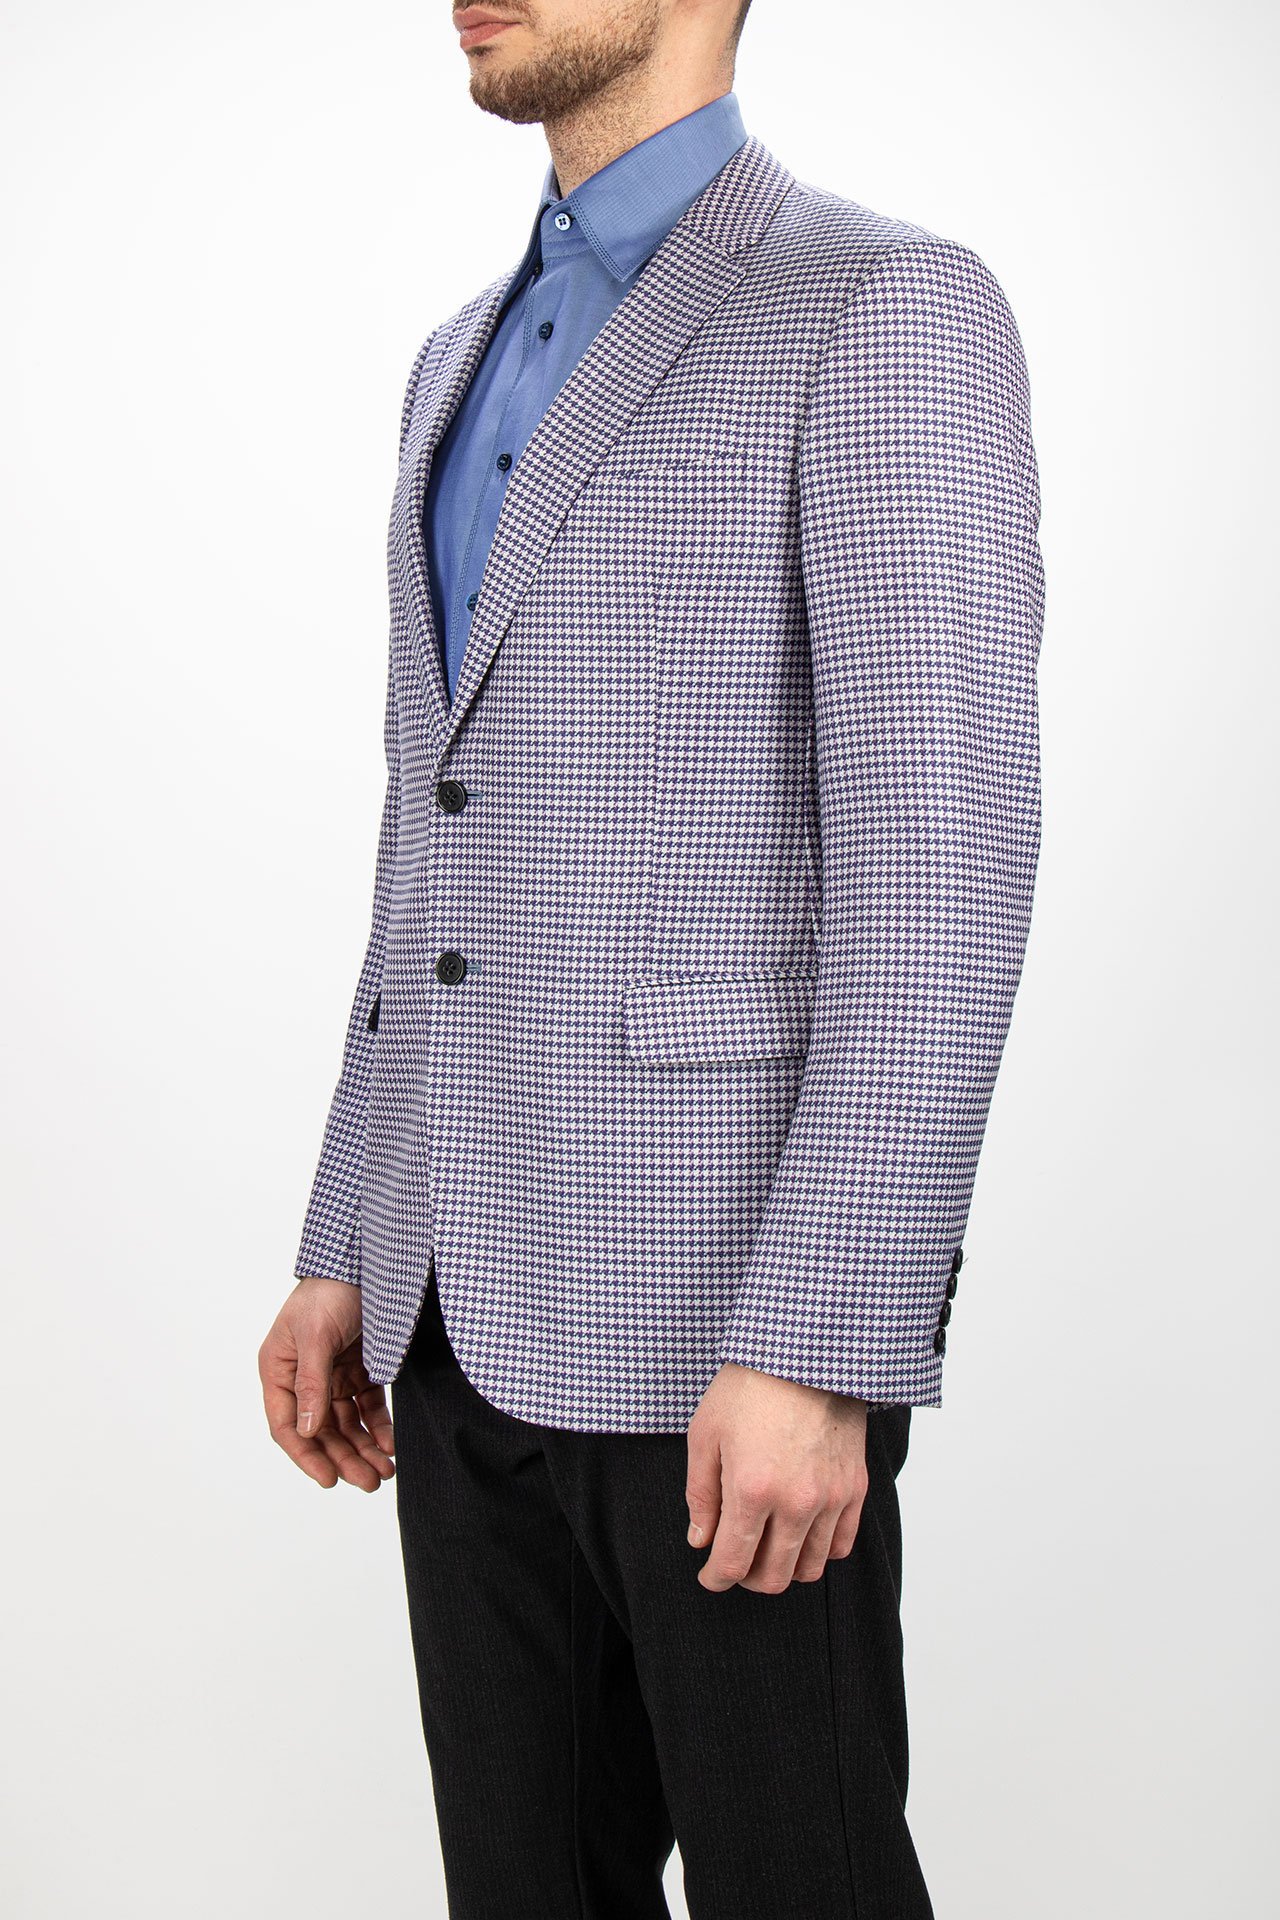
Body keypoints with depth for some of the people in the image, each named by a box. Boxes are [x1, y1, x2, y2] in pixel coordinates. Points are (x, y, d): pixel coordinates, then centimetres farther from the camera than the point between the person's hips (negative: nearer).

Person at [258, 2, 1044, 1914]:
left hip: (731, 1297, -7)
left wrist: (815, 1356, -23)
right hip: (485, 1296, 8)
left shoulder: (894, 309, -9)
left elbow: (937, 866, -18)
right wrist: (348, 1252, 16)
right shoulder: (477, 361, 17)